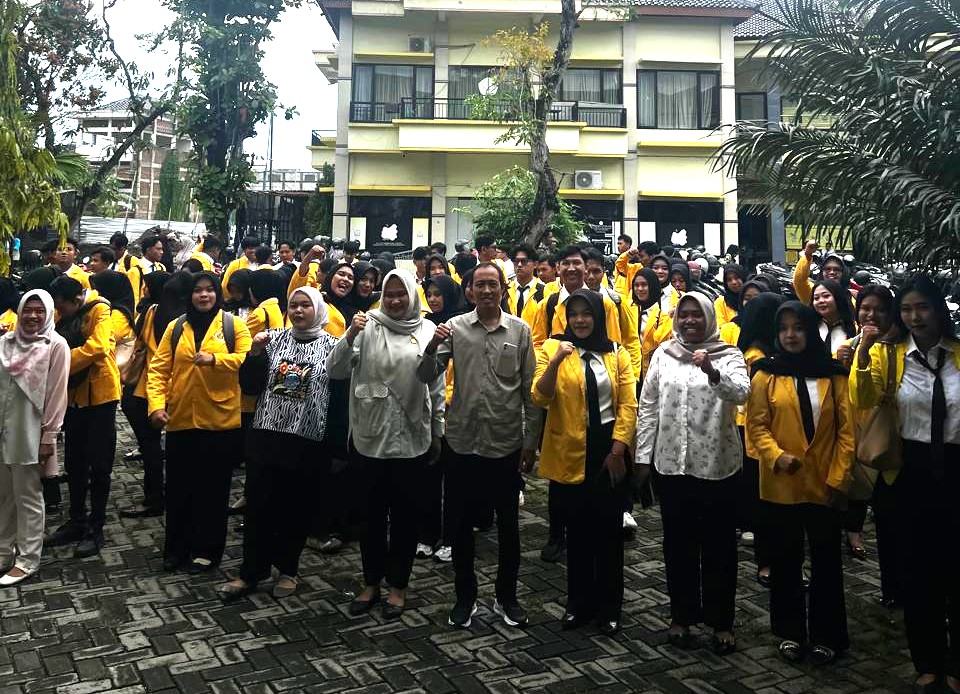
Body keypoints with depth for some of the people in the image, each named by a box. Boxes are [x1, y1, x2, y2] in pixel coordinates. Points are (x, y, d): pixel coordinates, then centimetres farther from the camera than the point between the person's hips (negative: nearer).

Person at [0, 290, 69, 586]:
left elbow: (57, 394, -9)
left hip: (29, 433, -5)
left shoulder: (56, 345, -7)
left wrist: (48, 436, -11)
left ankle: (26, 559, 14)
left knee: (28, 498, 4)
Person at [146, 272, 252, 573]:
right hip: (180, 420, 3)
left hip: (220, 420, -3)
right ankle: (177, 548, 26)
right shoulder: (175, 327, 8)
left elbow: (248, 359, -10)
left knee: (213, 489, 7)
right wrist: (156, 404, -11)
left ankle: (207, 550, 20)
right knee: (179, 487, 11)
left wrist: (215, 359, -25)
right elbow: (158, 369, 2)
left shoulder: (234, 324, 1)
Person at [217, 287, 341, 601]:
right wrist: (255, 352, -11)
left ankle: (287, 570, 26)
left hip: (308, 442, -2)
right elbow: (250, 380, 7)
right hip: (267, 435, 2)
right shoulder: (275, 337, 6)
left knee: (296, 509, 9)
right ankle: (251, 572, 18)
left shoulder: (331, 346, -2)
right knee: (258, 505, 5)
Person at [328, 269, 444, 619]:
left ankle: (398, 585, 27)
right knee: (373, 511, 12)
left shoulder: (427, 330, -1)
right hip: (371, 435, 0)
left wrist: (438, 432, 7)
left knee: (405, 512, 11)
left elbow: (437, 386, 5)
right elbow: (335, 371, -9)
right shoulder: (369, 325, -3)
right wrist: (350, 335, -23)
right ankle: (371, 582, 29)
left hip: (413, 437, 0)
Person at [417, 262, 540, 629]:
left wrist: (531, 441, 1)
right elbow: (425, 377, -5)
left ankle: (506, 596, 28)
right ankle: (465, 597, 27)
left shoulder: (520, 330, 0)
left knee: (508, 525, 11)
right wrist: (432, 347, -24)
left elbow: (529, 391, 2)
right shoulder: (455, 327, -1)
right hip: (464, 443, 0)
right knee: (463, 524, 10)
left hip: (507, 444, 0)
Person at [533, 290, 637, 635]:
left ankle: (609, 608, 22)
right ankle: (579, 603, 26)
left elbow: (628, 404, 1)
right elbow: (540, 399, -11)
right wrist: (555, 361, -25)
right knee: (577, 530, 10)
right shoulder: (552, 348, -1)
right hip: (570, 453, -1)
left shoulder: (617, 353, 5)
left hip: (608, 450, 1)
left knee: (609, 530, 8)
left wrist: (617, 450, -8)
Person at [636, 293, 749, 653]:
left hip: (717, 464, -2)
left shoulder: (728, 355, -1)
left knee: (718, 545, 8)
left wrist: (712, 372, -38)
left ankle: (721, 622, 22)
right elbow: (648, 406, 7)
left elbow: (741, 393, -19)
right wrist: (643, 455, 4)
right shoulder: (663, 354, 6)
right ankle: (681, 616, 27)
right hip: (670, 462, 2)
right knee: (678, 543, 13)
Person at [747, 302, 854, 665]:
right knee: (785, 559, 11)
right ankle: (790, 631, 25)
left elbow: (846, 430, 0)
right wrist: (777, 456, -19)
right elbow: (756, 425, -3)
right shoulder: (766, 374, 0)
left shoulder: (833, 374, 3)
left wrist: (839, 477, -7)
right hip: (781, 484, 0)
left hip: (824, 484, 1)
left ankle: (825, 634, 24)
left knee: (827, 559, 9)